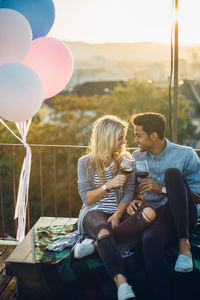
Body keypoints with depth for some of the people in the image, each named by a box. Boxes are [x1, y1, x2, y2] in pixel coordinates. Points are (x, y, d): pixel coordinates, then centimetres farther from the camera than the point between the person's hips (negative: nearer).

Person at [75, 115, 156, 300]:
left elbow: (129, 194, 3)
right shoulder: (85, 162, 4)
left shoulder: (126, 160, 10)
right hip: (93, 213, -2)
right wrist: (108, 185, -15)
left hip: (118, 212, 3)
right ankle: (122, 285, -48)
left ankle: (95, 245, -33)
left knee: (149, 213, -31)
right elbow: (86, 198, 0)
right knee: (103, 229, -40)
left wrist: (118, 215, -14)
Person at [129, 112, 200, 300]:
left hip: (184, 216, -2)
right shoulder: (137, 156, 13)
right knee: (150, 240, -37)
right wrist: (133, 202, -1)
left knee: (172, 172, -30)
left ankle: (184, 243, -30)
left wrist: (162, 188, -12)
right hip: (157, 216, 2)